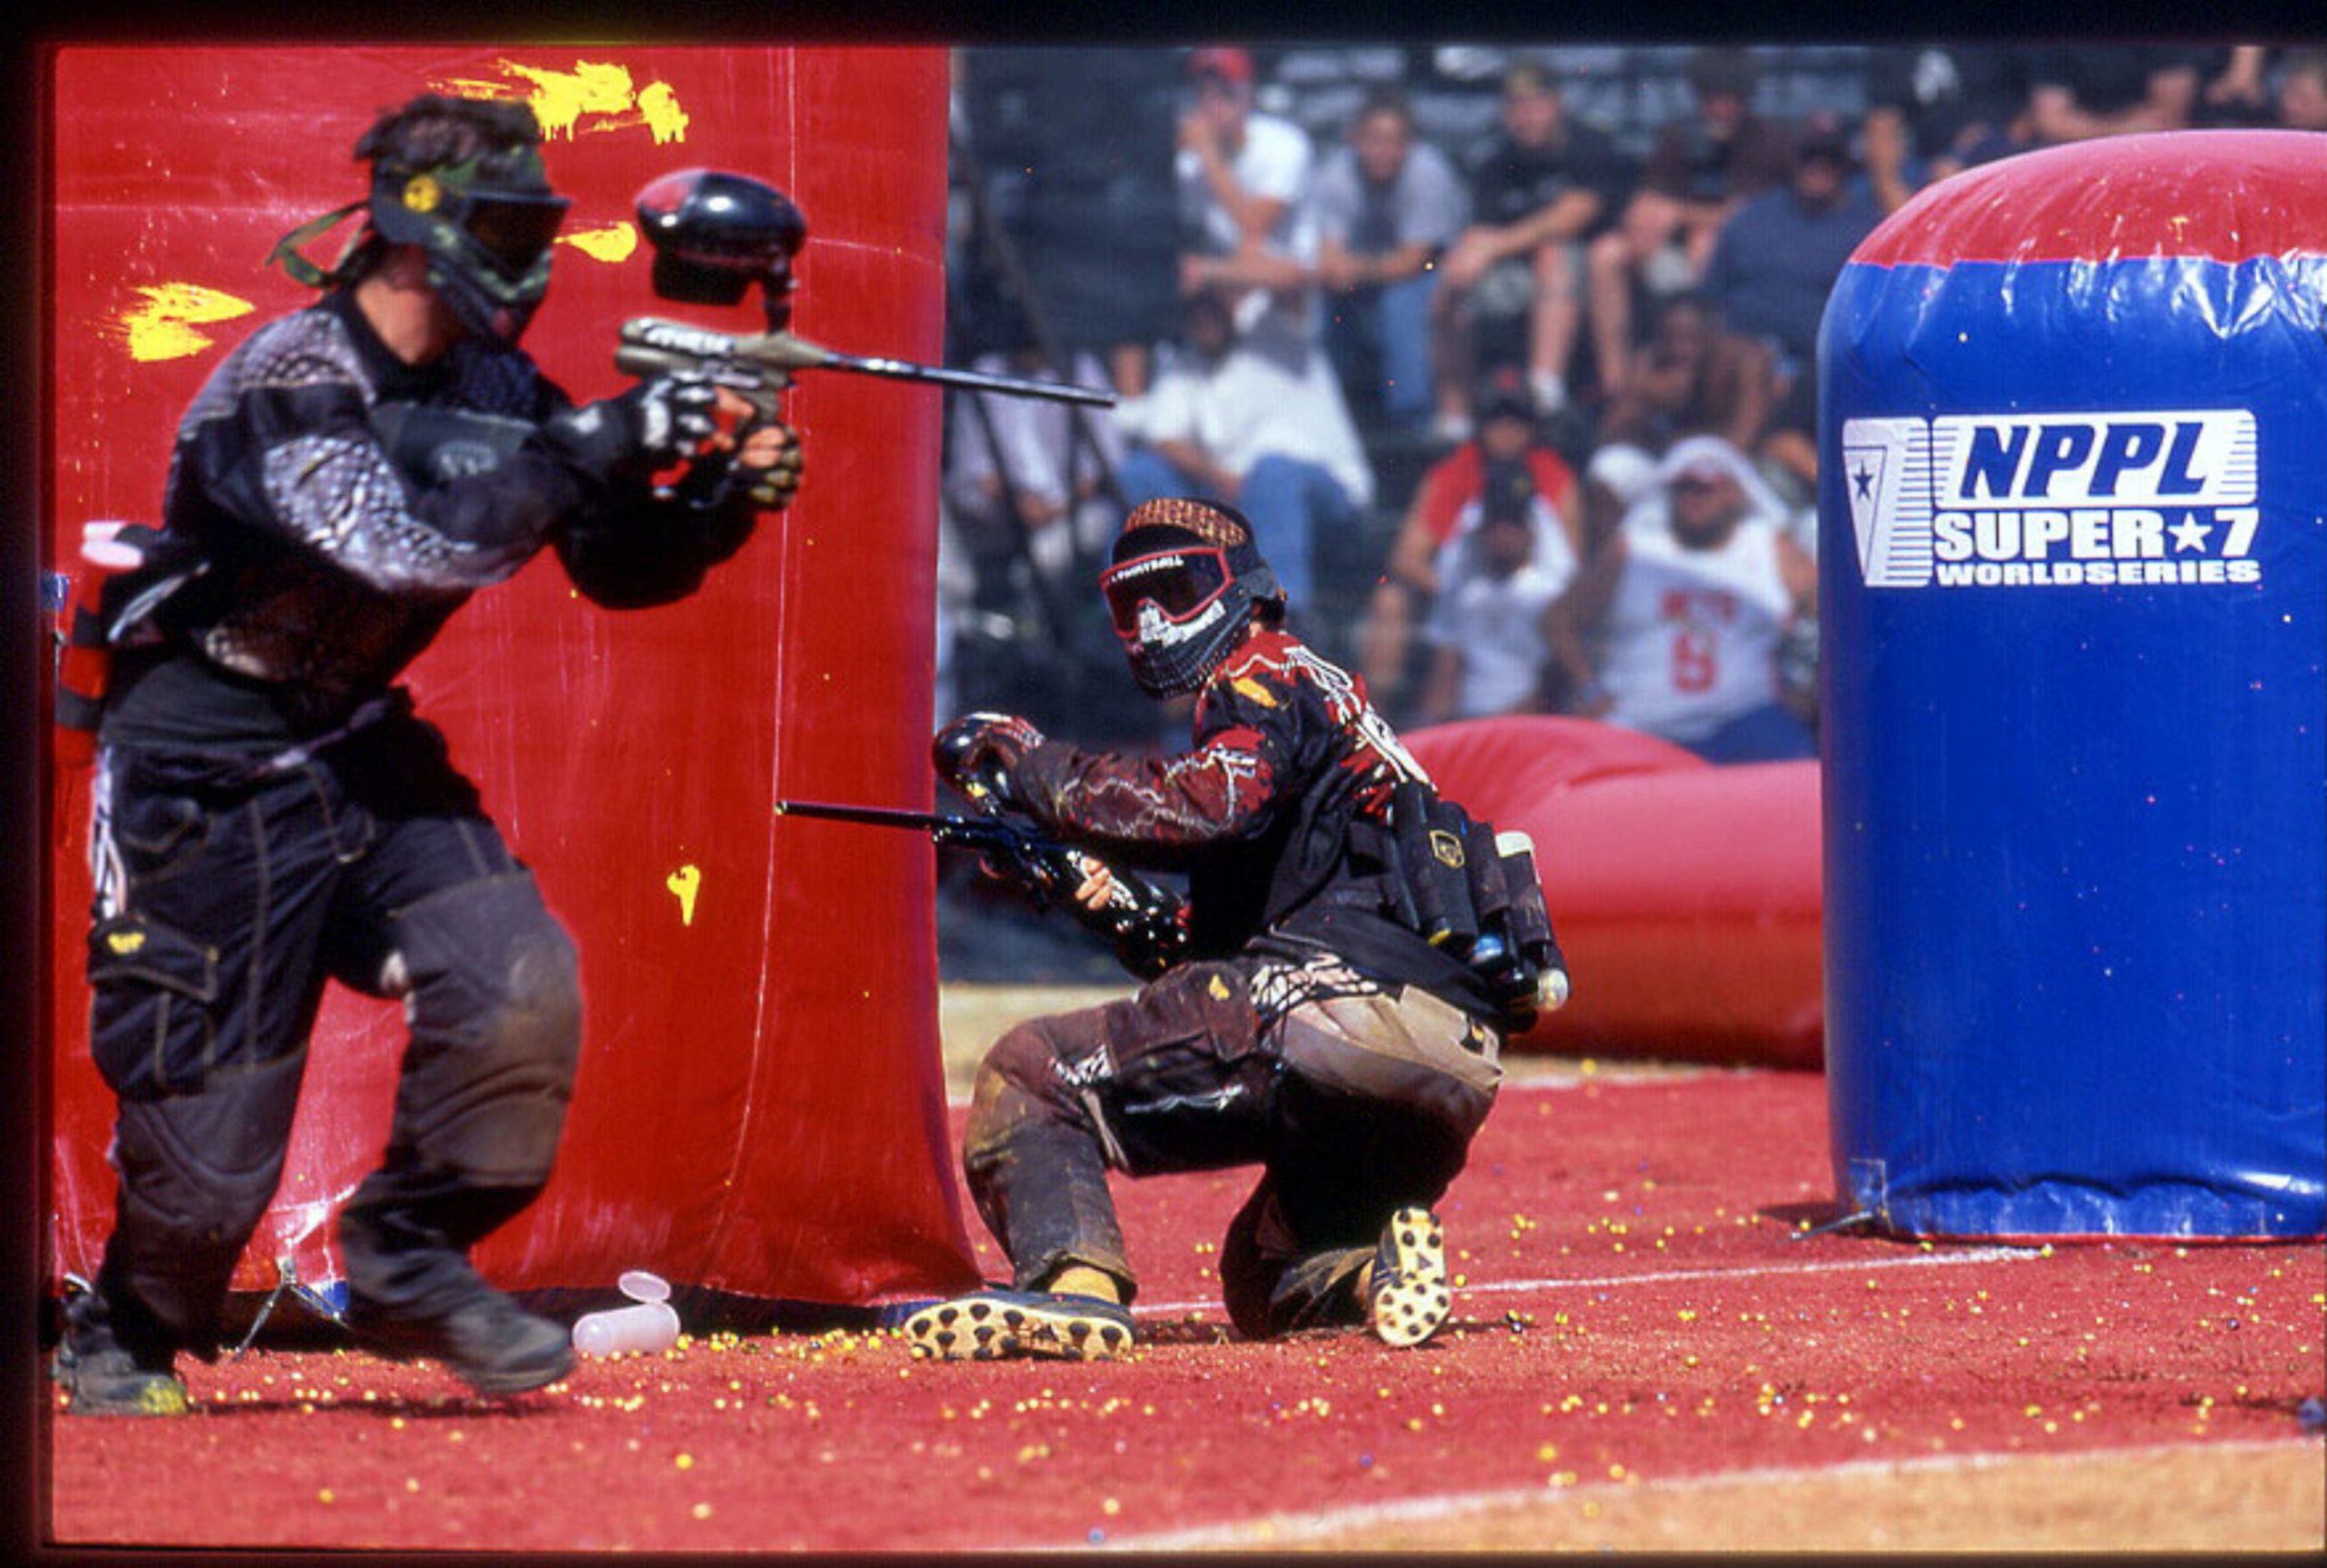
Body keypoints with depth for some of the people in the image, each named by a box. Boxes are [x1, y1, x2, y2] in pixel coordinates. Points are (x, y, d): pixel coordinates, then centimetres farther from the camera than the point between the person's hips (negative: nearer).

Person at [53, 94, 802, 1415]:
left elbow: (617, 568, 5)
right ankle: (124, 1337, 26)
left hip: (359, 757, 6)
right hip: (211, 786, -6)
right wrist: (589, 452, -35)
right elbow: (400, 547, -34)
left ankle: (412, 1268, 1)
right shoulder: (291, 383, -20)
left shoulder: (492, 386, 2)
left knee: (519, 985, -18)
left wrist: (717, 505, -15)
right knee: (213, 1141, -3)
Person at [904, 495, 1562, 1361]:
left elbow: (1210, 803, -18)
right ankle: (1376, 1264, -3)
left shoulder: (1269, 680, 5)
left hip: (1340, 1000, -10)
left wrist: (1035, 766, -8)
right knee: (1263, 1287, 28)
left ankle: (1074, 1286, -32)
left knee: (1027, 1074, -9)